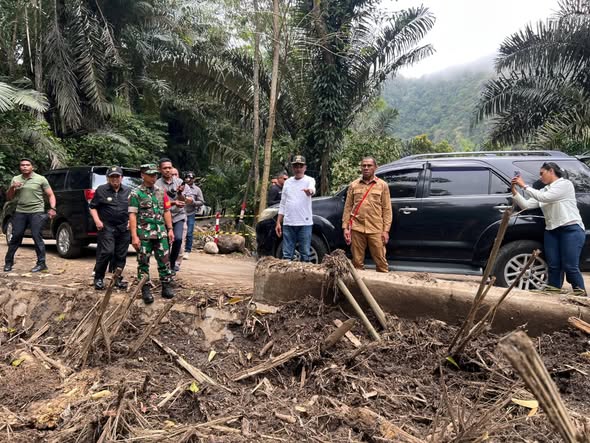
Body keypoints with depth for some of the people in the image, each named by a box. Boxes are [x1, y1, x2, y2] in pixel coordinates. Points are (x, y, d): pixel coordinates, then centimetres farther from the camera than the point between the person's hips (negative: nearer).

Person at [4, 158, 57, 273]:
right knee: (15, 237, 7)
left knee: (36, 236, -8)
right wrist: (12, 188, -6)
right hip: (20, 212, 4)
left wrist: (52, 208, -13)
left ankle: (41, 263, -1)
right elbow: (9, 198, 14)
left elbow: (51, 195, 2)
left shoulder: (41, 179, 0)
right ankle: (8, 262, 19)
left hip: (37, 212, -4)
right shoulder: (15, 179, 11)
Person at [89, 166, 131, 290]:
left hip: (124, 228, 4)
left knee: (121, 255, 6)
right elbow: (93, 207, 6)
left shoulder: (128, 191, 11)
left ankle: (118, 279, 18)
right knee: (106, 252, -13)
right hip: (107, 227, -3)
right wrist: (97, 220, -7)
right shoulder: (101, 190, 2)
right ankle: (98, 278, 1)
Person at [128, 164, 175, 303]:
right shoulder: (136, 193, -4)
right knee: (143, 262, 4)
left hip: (161, 233, 4)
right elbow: (132, 215, -8)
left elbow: (166, 212, 14)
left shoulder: (161, 192, 11)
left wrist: (170, 229, 8)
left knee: (164, 260, 5)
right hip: (144, 234, -4)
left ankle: (167, 287, 14)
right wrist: (134, 236, -14)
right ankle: (146, 290, 11)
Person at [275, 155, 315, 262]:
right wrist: (278, 223, 10)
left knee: (305, 254, 2)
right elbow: (282, 204, 15)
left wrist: (310, 191, -49)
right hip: (288, 224, 4)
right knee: (287, 255, 5)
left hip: (305, 223, -3)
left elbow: (312, 189, -24)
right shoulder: (287, 182, 13)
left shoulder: (309, 180, 1)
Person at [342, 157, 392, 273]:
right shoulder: (353, 185, 10)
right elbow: (348, 207, 10)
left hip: (376, 230, -1)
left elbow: (387, 209, 3)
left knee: (381, 261, 1)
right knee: (357, 262, 7)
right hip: (357, 229, 2)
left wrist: (386, 230, -4)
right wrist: (345, 227, 2)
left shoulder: (382, 185, 6)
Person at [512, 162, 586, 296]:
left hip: (571, 229, -6)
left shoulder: (565, 184, -3)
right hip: (552, 231, 6)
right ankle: (552, 290, 5)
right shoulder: (544, 191, 16)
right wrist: (514, 191, -2)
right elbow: (526, 205, 8)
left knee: (570, 266, -9)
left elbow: (544, 197, -17)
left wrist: (524, 186, -13)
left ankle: (580, 293, 3)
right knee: (553, 265, 1)